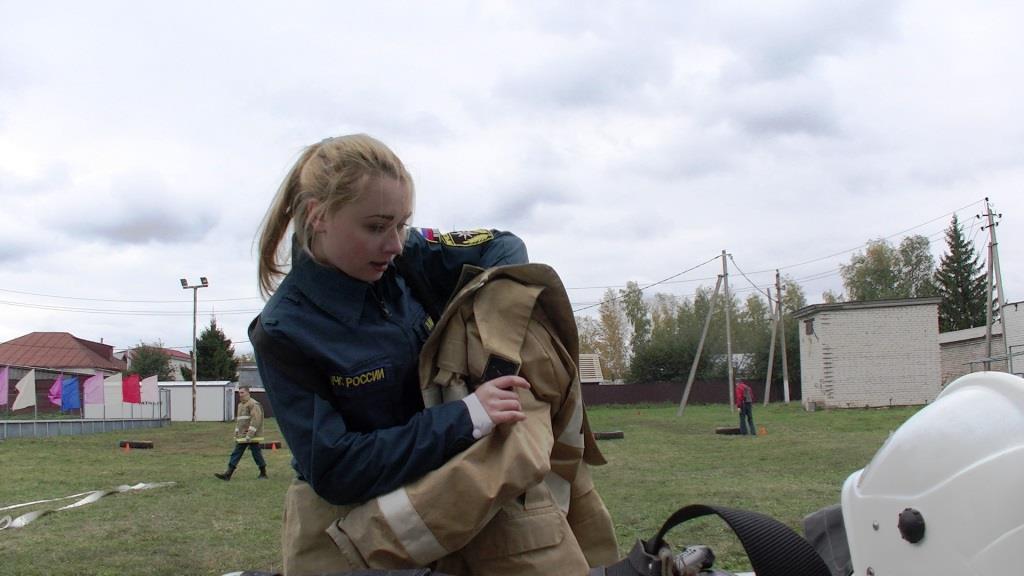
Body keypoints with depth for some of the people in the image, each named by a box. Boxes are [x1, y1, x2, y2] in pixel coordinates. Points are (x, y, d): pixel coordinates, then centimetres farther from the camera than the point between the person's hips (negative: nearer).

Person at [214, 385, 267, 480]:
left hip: (252, 436, -9)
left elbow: (255, 420, -20)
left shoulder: (254, 404, -12)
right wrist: (237, 434, 16)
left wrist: (249, 435, -23)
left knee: (256, 454, 0)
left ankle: (263, 474, 12)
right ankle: (228, 474, 3)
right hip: (241, 437, 9)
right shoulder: (240, 405, 17)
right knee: (235, 454, 4)